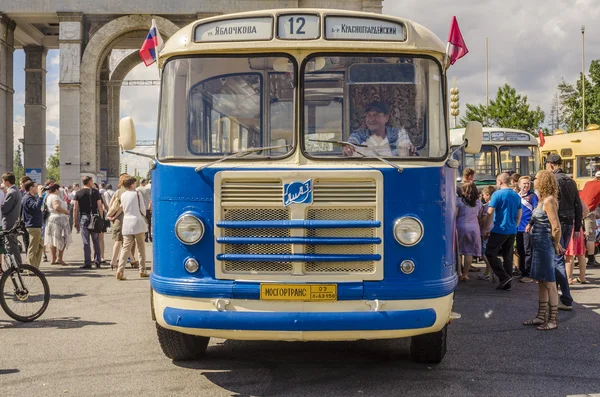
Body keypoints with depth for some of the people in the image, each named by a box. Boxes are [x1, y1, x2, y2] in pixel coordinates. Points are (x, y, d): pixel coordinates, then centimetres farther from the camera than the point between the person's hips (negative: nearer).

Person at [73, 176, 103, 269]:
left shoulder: (78, 193, 2)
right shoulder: (95, 192, 0)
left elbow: (75, 209, 0)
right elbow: (100, 207, -3)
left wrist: (75, 222, 5)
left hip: (83, 217, 0)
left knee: (86, 242, 1)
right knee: (96, 241, 10)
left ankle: (87, 263, 0)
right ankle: (97, 261, 7)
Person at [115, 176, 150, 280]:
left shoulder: (122, 195, 8)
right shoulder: (137, 194, -5)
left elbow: (123, 208, 14)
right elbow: (142, 208, -1)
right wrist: (144, 216, 19)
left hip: (127, 223, 4)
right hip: (138, 223, -4)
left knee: (126, 248, 1)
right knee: (141, 248, 7)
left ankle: (120, 270, -13)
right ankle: (142, 270, 10)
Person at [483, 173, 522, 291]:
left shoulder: (497, 194, -10)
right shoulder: (516, 196, 10)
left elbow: (490, 213, -13)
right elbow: (519, 215, 15)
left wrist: (485, 230, -6)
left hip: (500, 230, -7)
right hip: (512, 231, 7)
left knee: (490, 253, 2)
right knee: (508, 256, 10)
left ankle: (504, 276, -9)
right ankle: (507, 284, 12)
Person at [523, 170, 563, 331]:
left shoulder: (549, 201, -18)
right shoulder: (543, 200, 11)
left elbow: (556, 227, -21)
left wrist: (556, 245, -9)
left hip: (545, 246, -10)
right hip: (539, 245, 10)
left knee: (549, 283, -2)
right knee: (541, 282, 15)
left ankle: (553, 320, 6)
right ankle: (541, 316, 23)